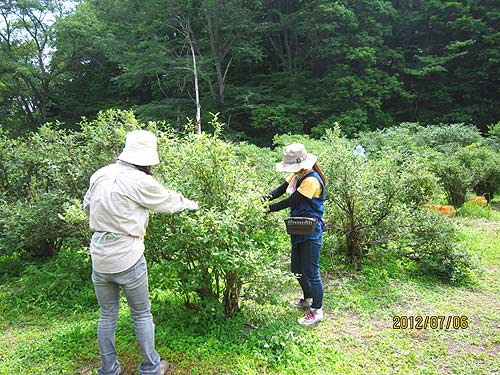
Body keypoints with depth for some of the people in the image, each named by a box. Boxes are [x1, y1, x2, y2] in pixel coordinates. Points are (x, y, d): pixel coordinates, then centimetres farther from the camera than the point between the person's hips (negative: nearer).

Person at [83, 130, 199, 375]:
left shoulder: (100, 175, 1)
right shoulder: (139, 182, -17)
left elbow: (87, 207, 15)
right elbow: (168, 201, -1)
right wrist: (189, 204, 18)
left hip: (99, 257, 5)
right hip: (127, 259, -5)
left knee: (107, 315, 20)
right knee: (142, 315, 14)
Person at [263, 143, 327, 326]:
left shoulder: (311, 180, -23)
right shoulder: (297, 175, 5)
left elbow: (291, 201, -24)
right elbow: (281, 189, -1)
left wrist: (268, 208, -19)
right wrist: (265, 198, -17)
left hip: (311, 232, -9)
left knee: (311, 271, 0)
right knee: (297, 268, 21)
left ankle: (317, 310, 16)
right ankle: (308, 298, 43)